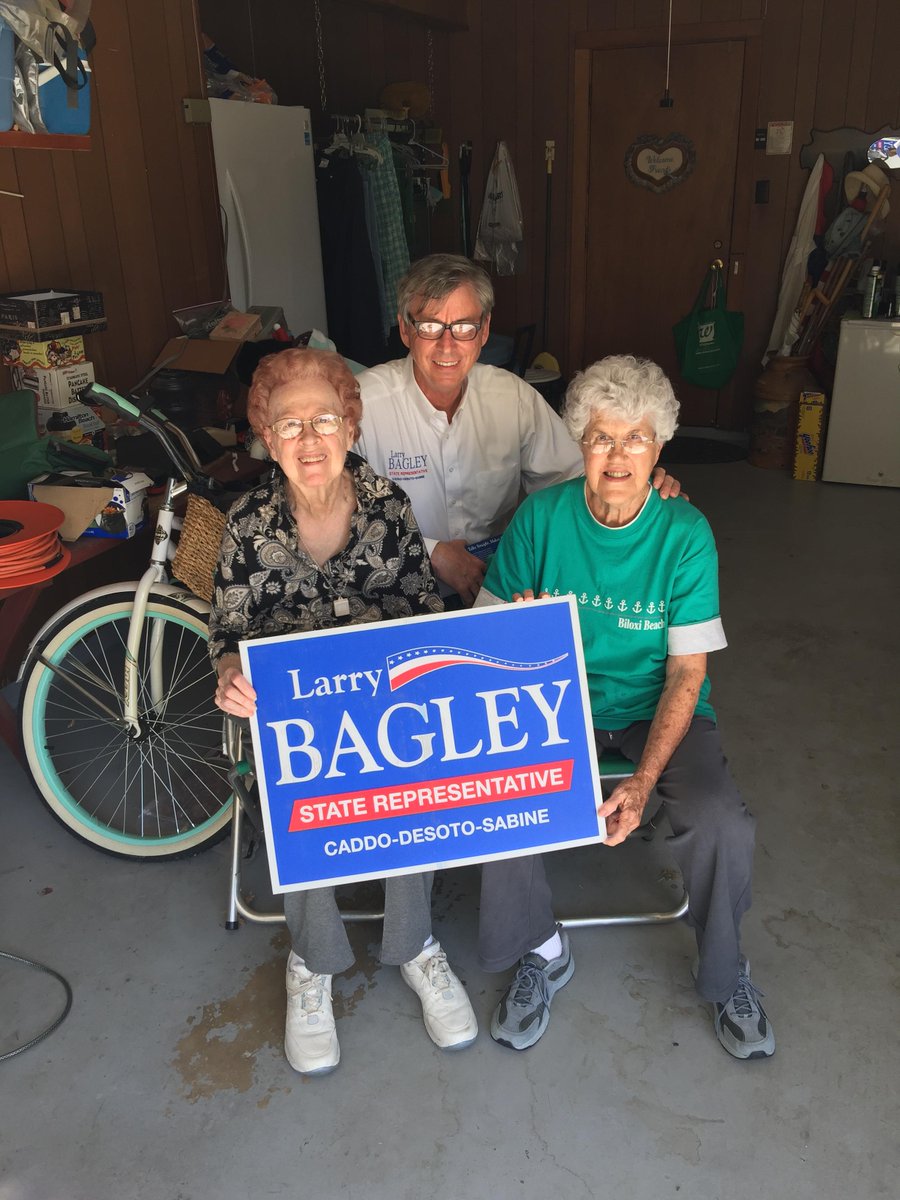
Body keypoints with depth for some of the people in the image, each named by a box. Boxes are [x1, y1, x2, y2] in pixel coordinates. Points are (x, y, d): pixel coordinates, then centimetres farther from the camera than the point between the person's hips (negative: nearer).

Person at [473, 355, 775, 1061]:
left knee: (724, 825, -24)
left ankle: (726, 974, 10)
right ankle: (542, 953, 5)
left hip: (657, 706, 0)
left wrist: (643, 781, -22)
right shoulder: (541, 517, -8)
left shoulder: (686, 534, -11)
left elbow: (687, 673, -12)